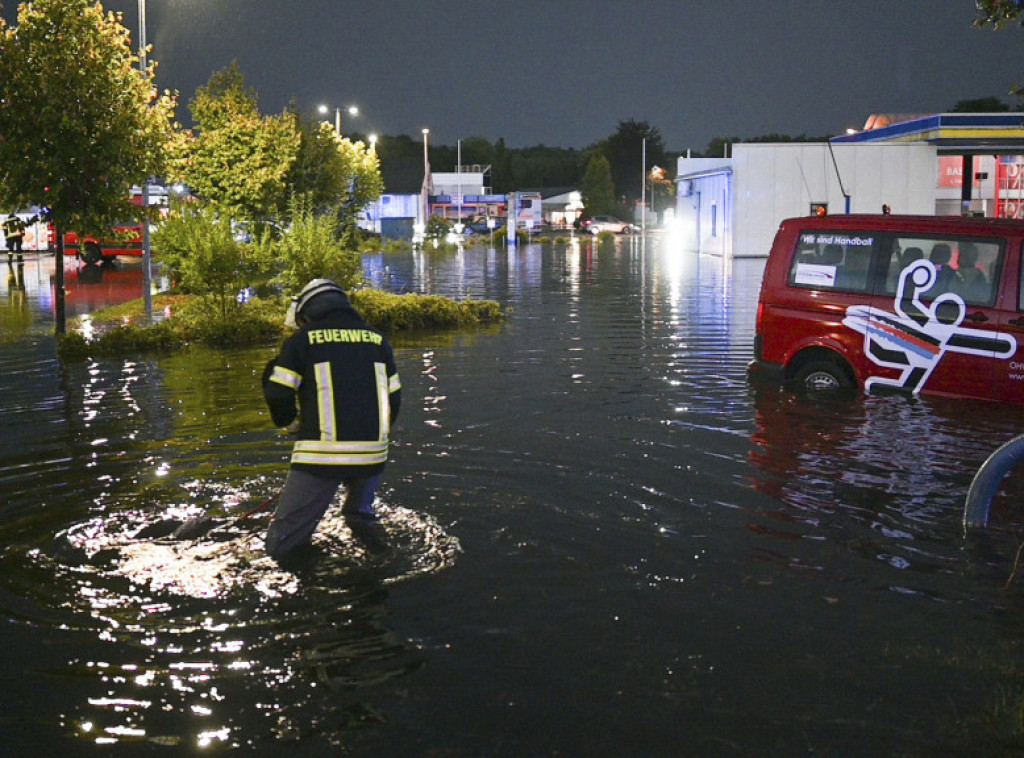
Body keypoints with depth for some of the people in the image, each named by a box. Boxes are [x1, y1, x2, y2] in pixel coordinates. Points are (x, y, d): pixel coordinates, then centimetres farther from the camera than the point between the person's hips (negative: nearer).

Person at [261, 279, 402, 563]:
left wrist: (291, 422, 20)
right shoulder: (377, 340, 14)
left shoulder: (302, 340, 4)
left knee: (281, 545, 7)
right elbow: (394, 398, 16)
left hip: (320, 454, -3)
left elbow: (278, 394, -1)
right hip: (372, 454, 3)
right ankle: (360, 513, 24)